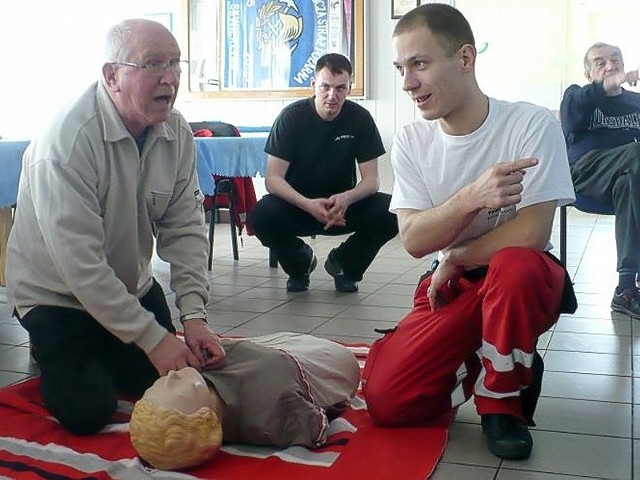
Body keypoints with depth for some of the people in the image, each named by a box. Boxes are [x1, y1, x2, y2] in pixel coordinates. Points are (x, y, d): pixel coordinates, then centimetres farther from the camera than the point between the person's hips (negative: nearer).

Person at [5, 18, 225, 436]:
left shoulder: (177, 132, -11)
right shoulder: (67, 142, -31)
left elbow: (185, 227, -11)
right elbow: (80, 265, -31)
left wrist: (194, 316, -23)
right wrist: (153, 338, -30)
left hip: (133, 286, 6)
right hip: (57, 294, -6)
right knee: (88, 413, -12)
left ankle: (100, 353, 33)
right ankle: (50, 353, 19)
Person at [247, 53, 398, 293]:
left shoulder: (360, 119, -7)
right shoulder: (291, 116, -12)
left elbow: (372, 179, -9)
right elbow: (273, 179, -16)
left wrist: (346, 199, -33)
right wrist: (308, 205, -36)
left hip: (343, 204, 1)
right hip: (296, 204, -1)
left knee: (392, 212, -26)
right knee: (260, 215, -33)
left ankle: (342, 264, 3)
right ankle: (301, 262, 2)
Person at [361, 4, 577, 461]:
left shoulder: (532, 123, -16)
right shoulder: (411, 141, -3)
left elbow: (530, 234, -23)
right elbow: (414, 240, -14)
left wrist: (454, 259, -11)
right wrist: (470, 198, -32)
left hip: (527, 280, -3)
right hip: (452, 286, 3)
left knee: (514, 266, -40)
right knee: (385, 399, -14)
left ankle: (503, 401, -12)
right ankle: (491, 365, 13)